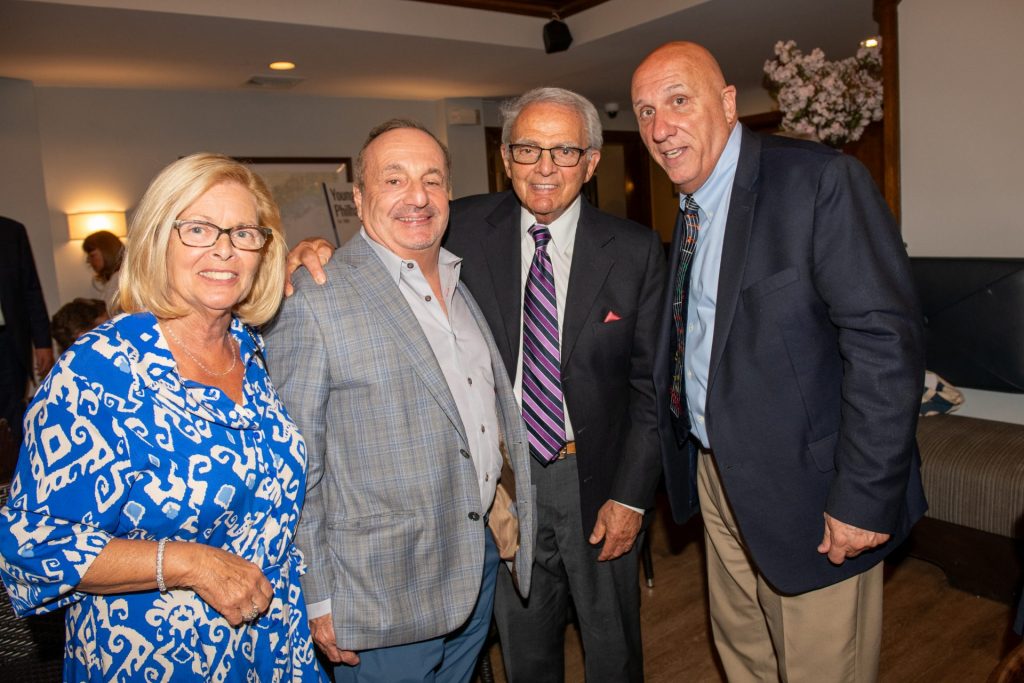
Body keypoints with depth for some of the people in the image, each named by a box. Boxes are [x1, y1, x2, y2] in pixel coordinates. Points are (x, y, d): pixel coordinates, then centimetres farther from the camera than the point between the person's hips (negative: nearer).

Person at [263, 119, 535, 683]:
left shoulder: (462, 286, 7)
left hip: (479, 562, 7)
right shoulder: (314, 301, -16)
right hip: (384, 596, -6)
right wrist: (318, 598, -11)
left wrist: (505, 514, 14)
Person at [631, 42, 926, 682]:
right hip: (717, 478, 7)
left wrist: (866, 498, -22)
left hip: (807, 489, -7)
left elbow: (886, 340, -22)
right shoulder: (690, 208, 8)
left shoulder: (821, 180, -17)